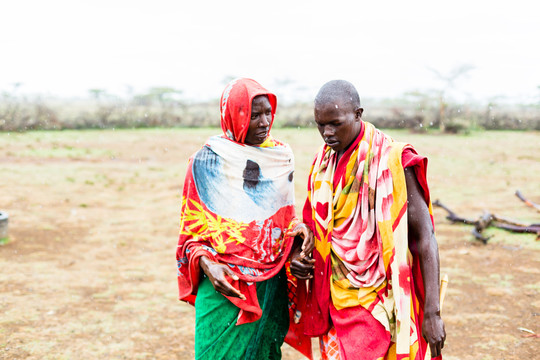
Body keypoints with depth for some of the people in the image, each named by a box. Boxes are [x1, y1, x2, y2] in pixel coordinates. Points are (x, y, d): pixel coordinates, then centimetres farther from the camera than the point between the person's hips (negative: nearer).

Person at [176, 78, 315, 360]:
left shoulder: (281, 156, 6)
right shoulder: (206, 162, -4)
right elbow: (191, 230, 2)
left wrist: (298, 228, -6)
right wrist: (206, 263, -16)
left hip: (272, 285, 3)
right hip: (223, 286, -3)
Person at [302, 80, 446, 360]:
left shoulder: (391, 160, -14)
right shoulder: (323, 161, 7)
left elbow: (425, 236, -14)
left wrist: (432, 312, -17)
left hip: (378, 302, -6)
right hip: (336, 300, 6)